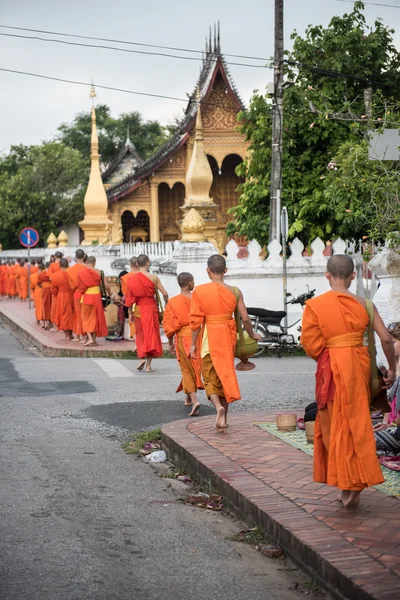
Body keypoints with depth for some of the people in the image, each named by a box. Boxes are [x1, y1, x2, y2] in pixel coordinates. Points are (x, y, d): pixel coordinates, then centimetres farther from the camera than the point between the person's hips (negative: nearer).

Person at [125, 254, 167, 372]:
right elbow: (165, 294, -8)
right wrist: (166, 304, 11)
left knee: (141, 334, 18)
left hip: (138, 309, 2)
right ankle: (148, 365, 5)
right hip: (151, 308, -2)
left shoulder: (132, 279, -2)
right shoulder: (153, 278, -8)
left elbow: (129, 297, 1)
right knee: (151, 334, 6)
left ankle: (142, 357, 0)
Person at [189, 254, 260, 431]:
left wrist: (193, 344, 1)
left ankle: (219, 407, -19)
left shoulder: (200, 291, -9)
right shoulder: (235, 291, -2)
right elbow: (245, 318, -1)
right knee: (226, 374, 16)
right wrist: (252, 335, 17)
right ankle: (223, 417, 23)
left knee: (210, 377, 9)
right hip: (228, 336, 3)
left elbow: (195, 320, -8)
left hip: (210, 337, -2)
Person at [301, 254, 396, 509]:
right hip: (359, 365, 3)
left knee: (338, 425, 7)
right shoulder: (364, 304, 0)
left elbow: (310, 344, -8)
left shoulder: (315, 305, -6)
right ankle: (352, 486, 18)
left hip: (332, 368, -3)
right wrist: (392, 368, 9)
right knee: (357, 423, 14)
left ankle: (350, 485, 6)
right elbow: (386, 338, -3)